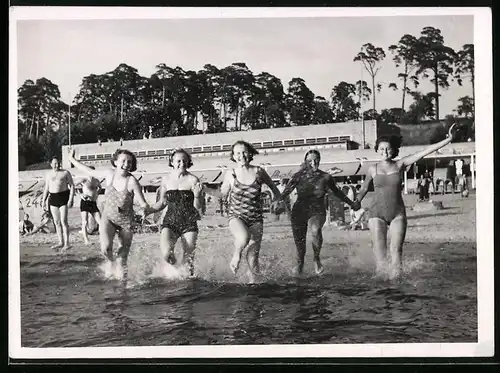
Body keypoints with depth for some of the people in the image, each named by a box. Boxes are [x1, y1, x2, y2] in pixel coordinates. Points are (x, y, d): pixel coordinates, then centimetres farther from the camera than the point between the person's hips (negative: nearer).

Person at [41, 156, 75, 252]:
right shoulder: (48, 174, 12)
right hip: (52, 198, 5)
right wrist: (43, 200, 12)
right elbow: (46, 188, 19)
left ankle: (67, 243, -6)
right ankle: (61, 242, 15)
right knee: (56, 221, 7)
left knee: (63, 221, -10)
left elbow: (72, 186, -3)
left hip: (63, 197, -5)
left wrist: (71, 199, -13)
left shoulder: (66, 173, -2)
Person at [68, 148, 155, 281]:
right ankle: (110, 262, 13)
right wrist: (72, 159, 14)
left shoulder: (132, 181, -19)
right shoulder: (109, 174, -9)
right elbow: (90, 172, 8)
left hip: (126, 221, -1)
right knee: (105, 248, -21)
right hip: (108, 217, 1)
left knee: (123, 258, 9)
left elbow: (143, 204, -17)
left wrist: (147, 209, -41)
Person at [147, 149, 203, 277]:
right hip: (170, 222, 1)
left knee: (189, 257, -1)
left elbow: (198, 207, -4)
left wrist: (197, 195, -22)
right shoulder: (166, 180, 6)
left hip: (189, 223, -1)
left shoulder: (193, 180, -2)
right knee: (166, 254, -18)